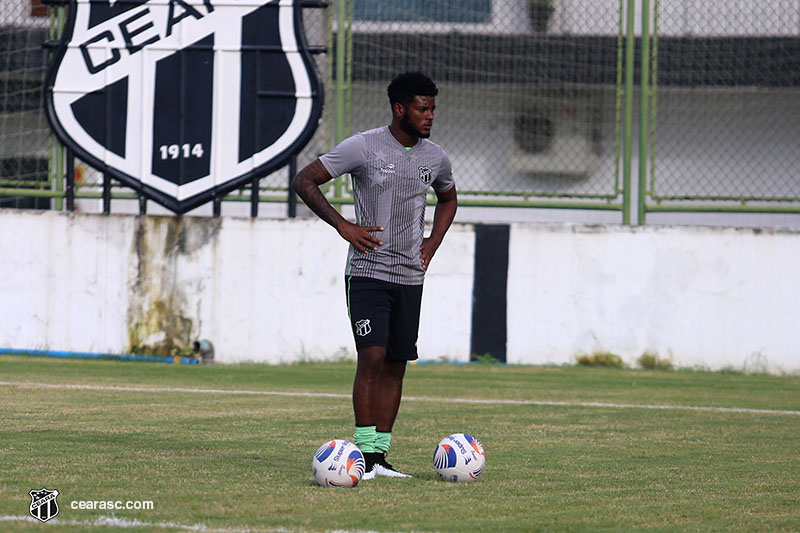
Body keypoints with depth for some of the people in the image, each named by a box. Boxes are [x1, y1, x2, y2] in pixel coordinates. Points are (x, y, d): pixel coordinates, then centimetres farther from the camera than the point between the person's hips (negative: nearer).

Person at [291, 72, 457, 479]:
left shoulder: (435, 158, 8)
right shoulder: (364, 147, -8)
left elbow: (448, 200, 30)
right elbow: (303, 181, -5)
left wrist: (433, 242, 13)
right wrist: (343, 226, -12)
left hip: (410, 277, 6)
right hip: (368, 272, -6)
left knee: (396, 365, 4)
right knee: (372, 357, -16)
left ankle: (379, 456, 9)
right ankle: (365, 453, -15)